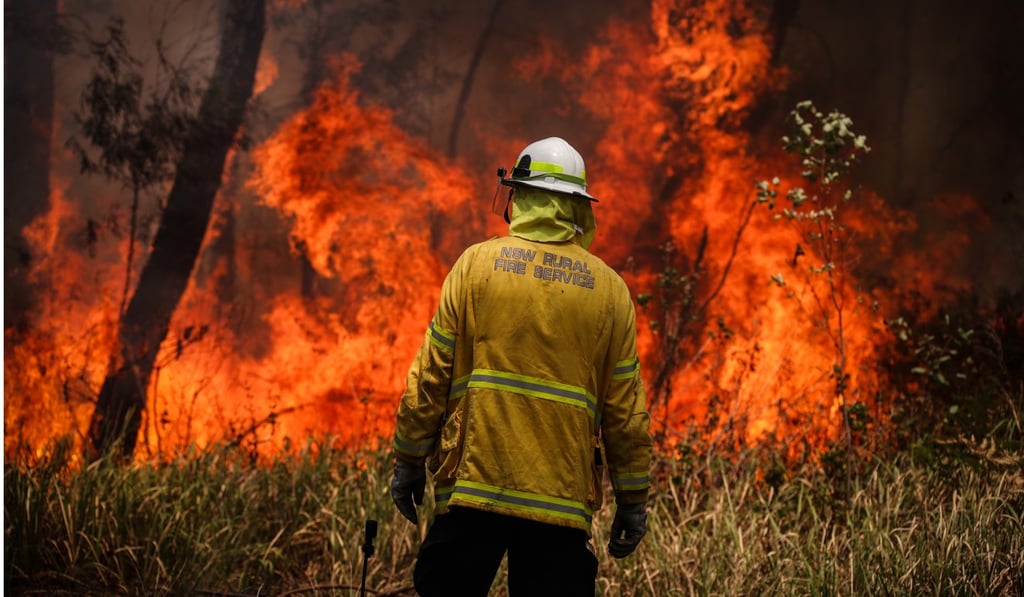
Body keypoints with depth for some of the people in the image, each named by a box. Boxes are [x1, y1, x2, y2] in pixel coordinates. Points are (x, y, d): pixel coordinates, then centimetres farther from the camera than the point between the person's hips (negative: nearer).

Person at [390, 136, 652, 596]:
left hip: (472, 488, 0)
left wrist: (409, 460, 11)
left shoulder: (477, 264, 2)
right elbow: (626, 407, 5)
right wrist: (632, 498, 12)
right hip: (562, 498, 1)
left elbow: (431, 375, 1)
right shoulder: (609, 289, 4)